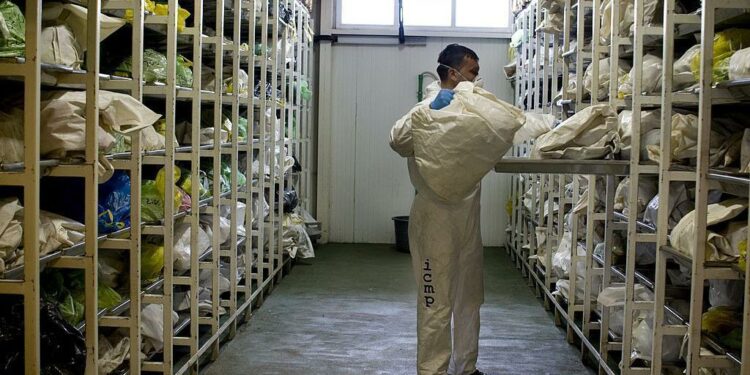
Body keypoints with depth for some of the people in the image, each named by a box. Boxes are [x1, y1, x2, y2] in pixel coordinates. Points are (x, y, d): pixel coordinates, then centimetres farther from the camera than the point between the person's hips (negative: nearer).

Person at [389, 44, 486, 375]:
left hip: (467, 216, 9)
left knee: (469, 299, 16)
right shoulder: (430, 109, -12)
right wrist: (430, 110, -36)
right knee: (437, 303, -3)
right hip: (436, 215, -9)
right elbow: (398, 140, -29)